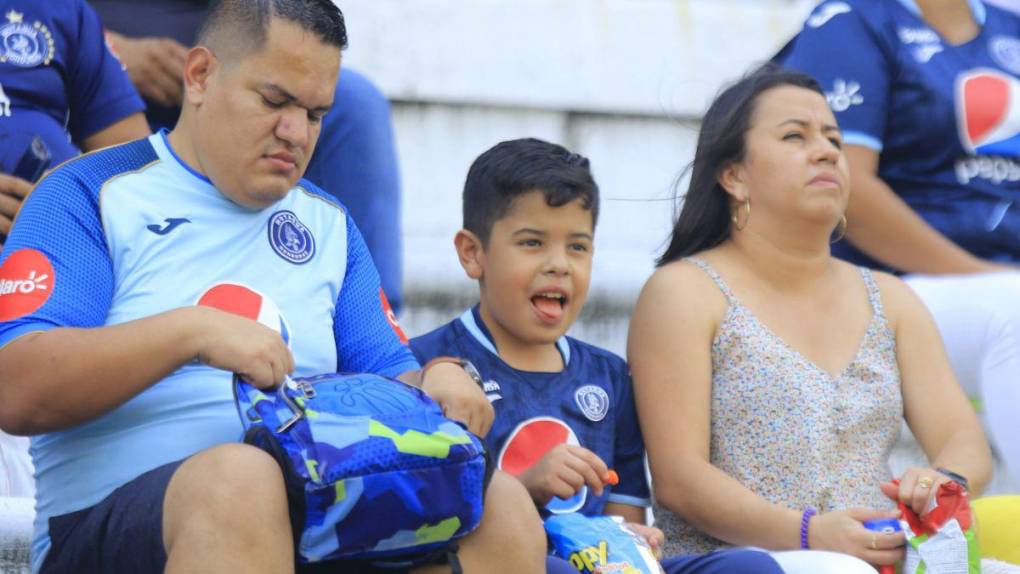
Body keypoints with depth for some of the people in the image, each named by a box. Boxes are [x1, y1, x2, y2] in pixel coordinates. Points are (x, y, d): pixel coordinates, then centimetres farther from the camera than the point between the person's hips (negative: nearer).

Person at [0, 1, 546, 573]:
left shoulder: (328, 224, 23)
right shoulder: (89, 196, 5)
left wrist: (436, 382, -4)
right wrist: (191, 332, -20)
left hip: (310, 513, 5)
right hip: (110, 521, -4)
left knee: (500, 505, -24)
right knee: (237, 479, -41)